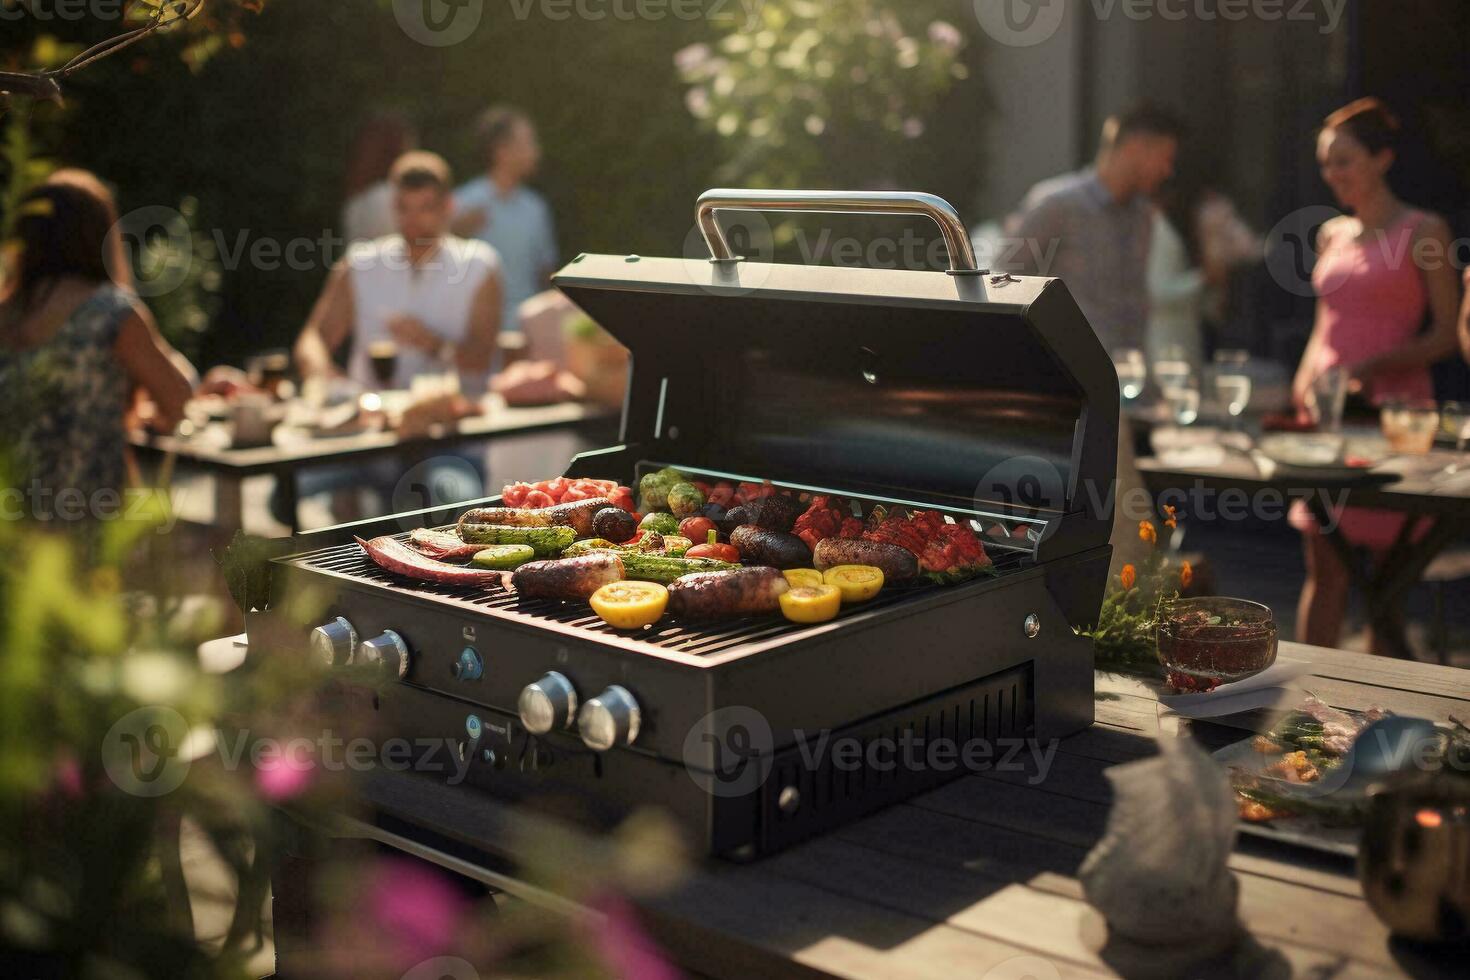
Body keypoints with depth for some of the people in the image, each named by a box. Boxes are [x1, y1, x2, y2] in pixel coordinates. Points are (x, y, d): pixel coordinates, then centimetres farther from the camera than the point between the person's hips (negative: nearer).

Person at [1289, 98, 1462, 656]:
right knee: (1325, 570, 6)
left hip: (1391, 407, -5)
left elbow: (1447, 334, -5)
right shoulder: (1332, 235, 14)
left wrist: (1373, 368, -18)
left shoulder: (1421, 232, -3)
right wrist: (1307, 380, 4)